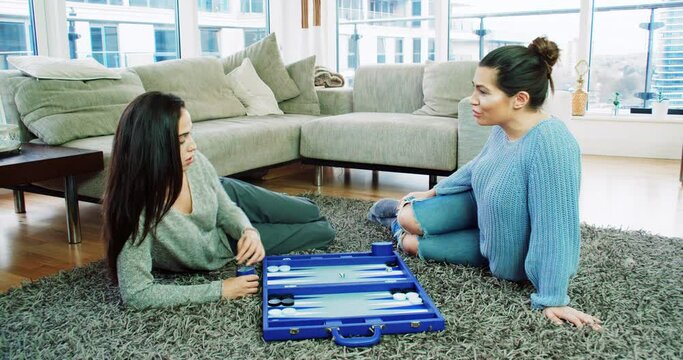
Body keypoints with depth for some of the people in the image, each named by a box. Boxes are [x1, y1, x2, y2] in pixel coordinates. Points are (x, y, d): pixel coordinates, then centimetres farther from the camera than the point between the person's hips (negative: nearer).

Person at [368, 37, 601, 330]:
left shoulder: (551, 144, -41)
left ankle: (404, 231, 30)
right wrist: (433, 192, 14)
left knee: (411, 243, -4)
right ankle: (400, 211, 37)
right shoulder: (504, 127, -17)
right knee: (409, 219, 2)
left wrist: (551, 299, -31)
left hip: (511, 257, -5)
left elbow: (554, 226, -37)